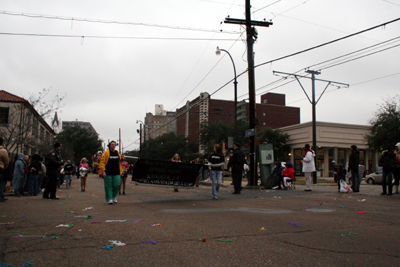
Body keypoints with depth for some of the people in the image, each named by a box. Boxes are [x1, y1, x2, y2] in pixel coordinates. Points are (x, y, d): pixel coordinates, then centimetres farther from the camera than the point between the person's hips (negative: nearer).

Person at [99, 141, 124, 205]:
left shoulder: (117, 153, 12)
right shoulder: (106, 153, -2)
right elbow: (102, 162, -6)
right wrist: (103, 171, -13)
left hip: (116, 173, 4)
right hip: (108, 173, -3)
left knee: (117, 185, -2)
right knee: (109, 186, 0)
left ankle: (114, 196, 20)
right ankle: (110, 199, 8)